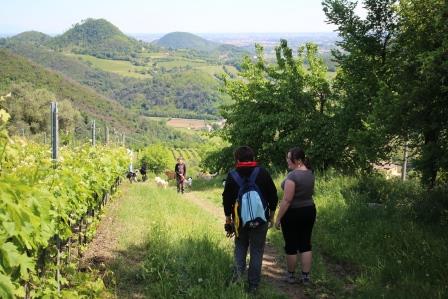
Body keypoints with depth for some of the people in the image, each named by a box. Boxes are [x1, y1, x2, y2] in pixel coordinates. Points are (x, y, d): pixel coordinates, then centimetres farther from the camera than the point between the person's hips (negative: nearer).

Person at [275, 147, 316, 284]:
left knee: (291, 246, 6)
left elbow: (287, 200, -22)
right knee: (305, 244, 11)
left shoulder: (293, 175, -22)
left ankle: (291, 275, 18)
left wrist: (278, 218, -16)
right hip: (309, 211, 7)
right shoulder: (310, 173, 4)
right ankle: (305, 276, 13)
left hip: (293, 213, -7)